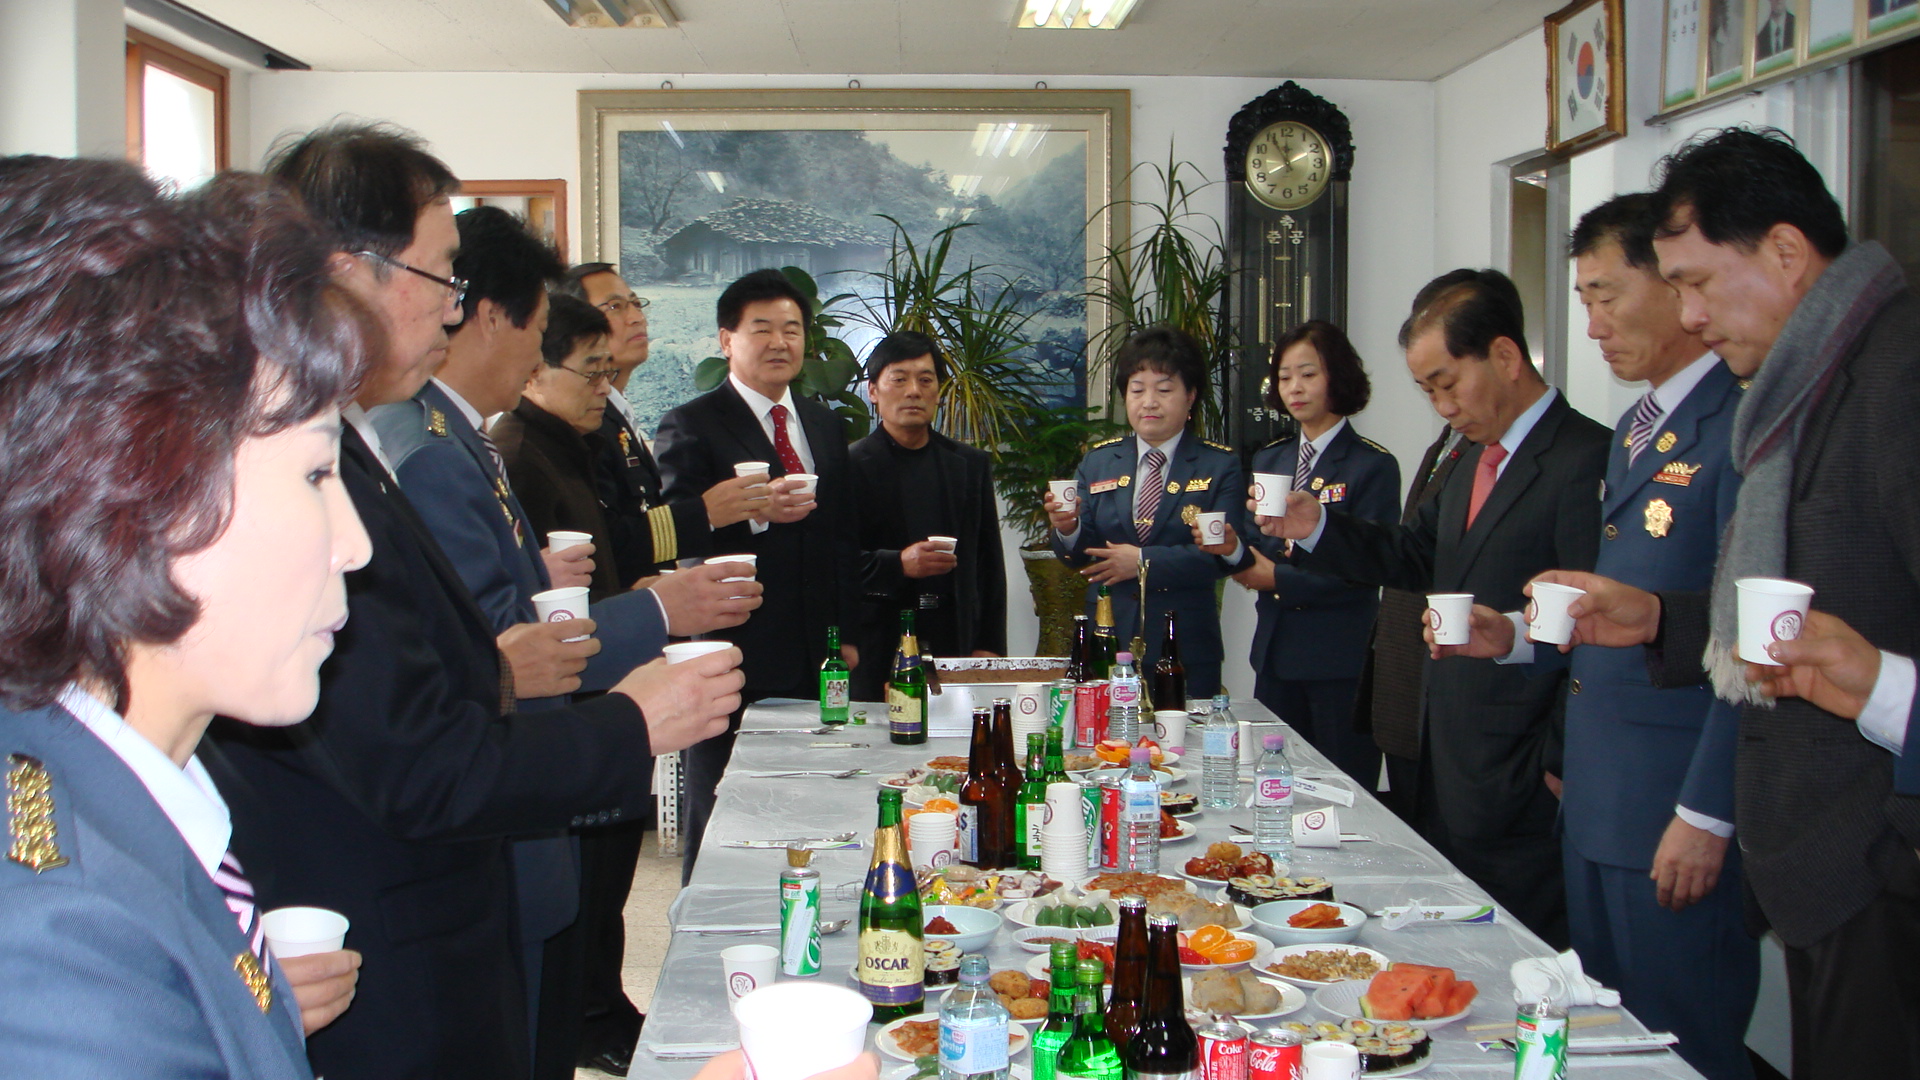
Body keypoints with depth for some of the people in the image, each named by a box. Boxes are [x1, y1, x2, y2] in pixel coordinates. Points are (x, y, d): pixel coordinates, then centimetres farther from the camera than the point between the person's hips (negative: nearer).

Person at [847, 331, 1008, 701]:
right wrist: (897, 564, -17)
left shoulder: (971, 465, 15)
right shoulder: (850, 465, 2)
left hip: (955, 646, 3)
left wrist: (989, 645, 8)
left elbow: (989, 562, 15)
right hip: (876, 653, -3)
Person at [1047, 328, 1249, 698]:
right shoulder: (1098, 462, 11)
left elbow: (1224, 553, -10)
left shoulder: (1221, 466, 3)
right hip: (1106, 643, 2)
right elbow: (1080, 555, 5)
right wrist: (1067, 531, -17)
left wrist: (1145, 562, -16)